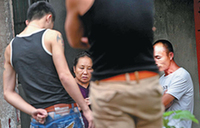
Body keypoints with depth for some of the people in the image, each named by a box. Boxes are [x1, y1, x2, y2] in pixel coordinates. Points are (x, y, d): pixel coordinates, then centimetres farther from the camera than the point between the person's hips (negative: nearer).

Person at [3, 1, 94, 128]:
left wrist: (33, 111, 0)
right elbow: (64, 76, -13)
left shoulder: (10, 48, 12)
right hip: (65, 114, -4)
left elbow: (8, 92, 8)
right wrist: (86, 109, -9)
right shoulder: (52, 36, -4)